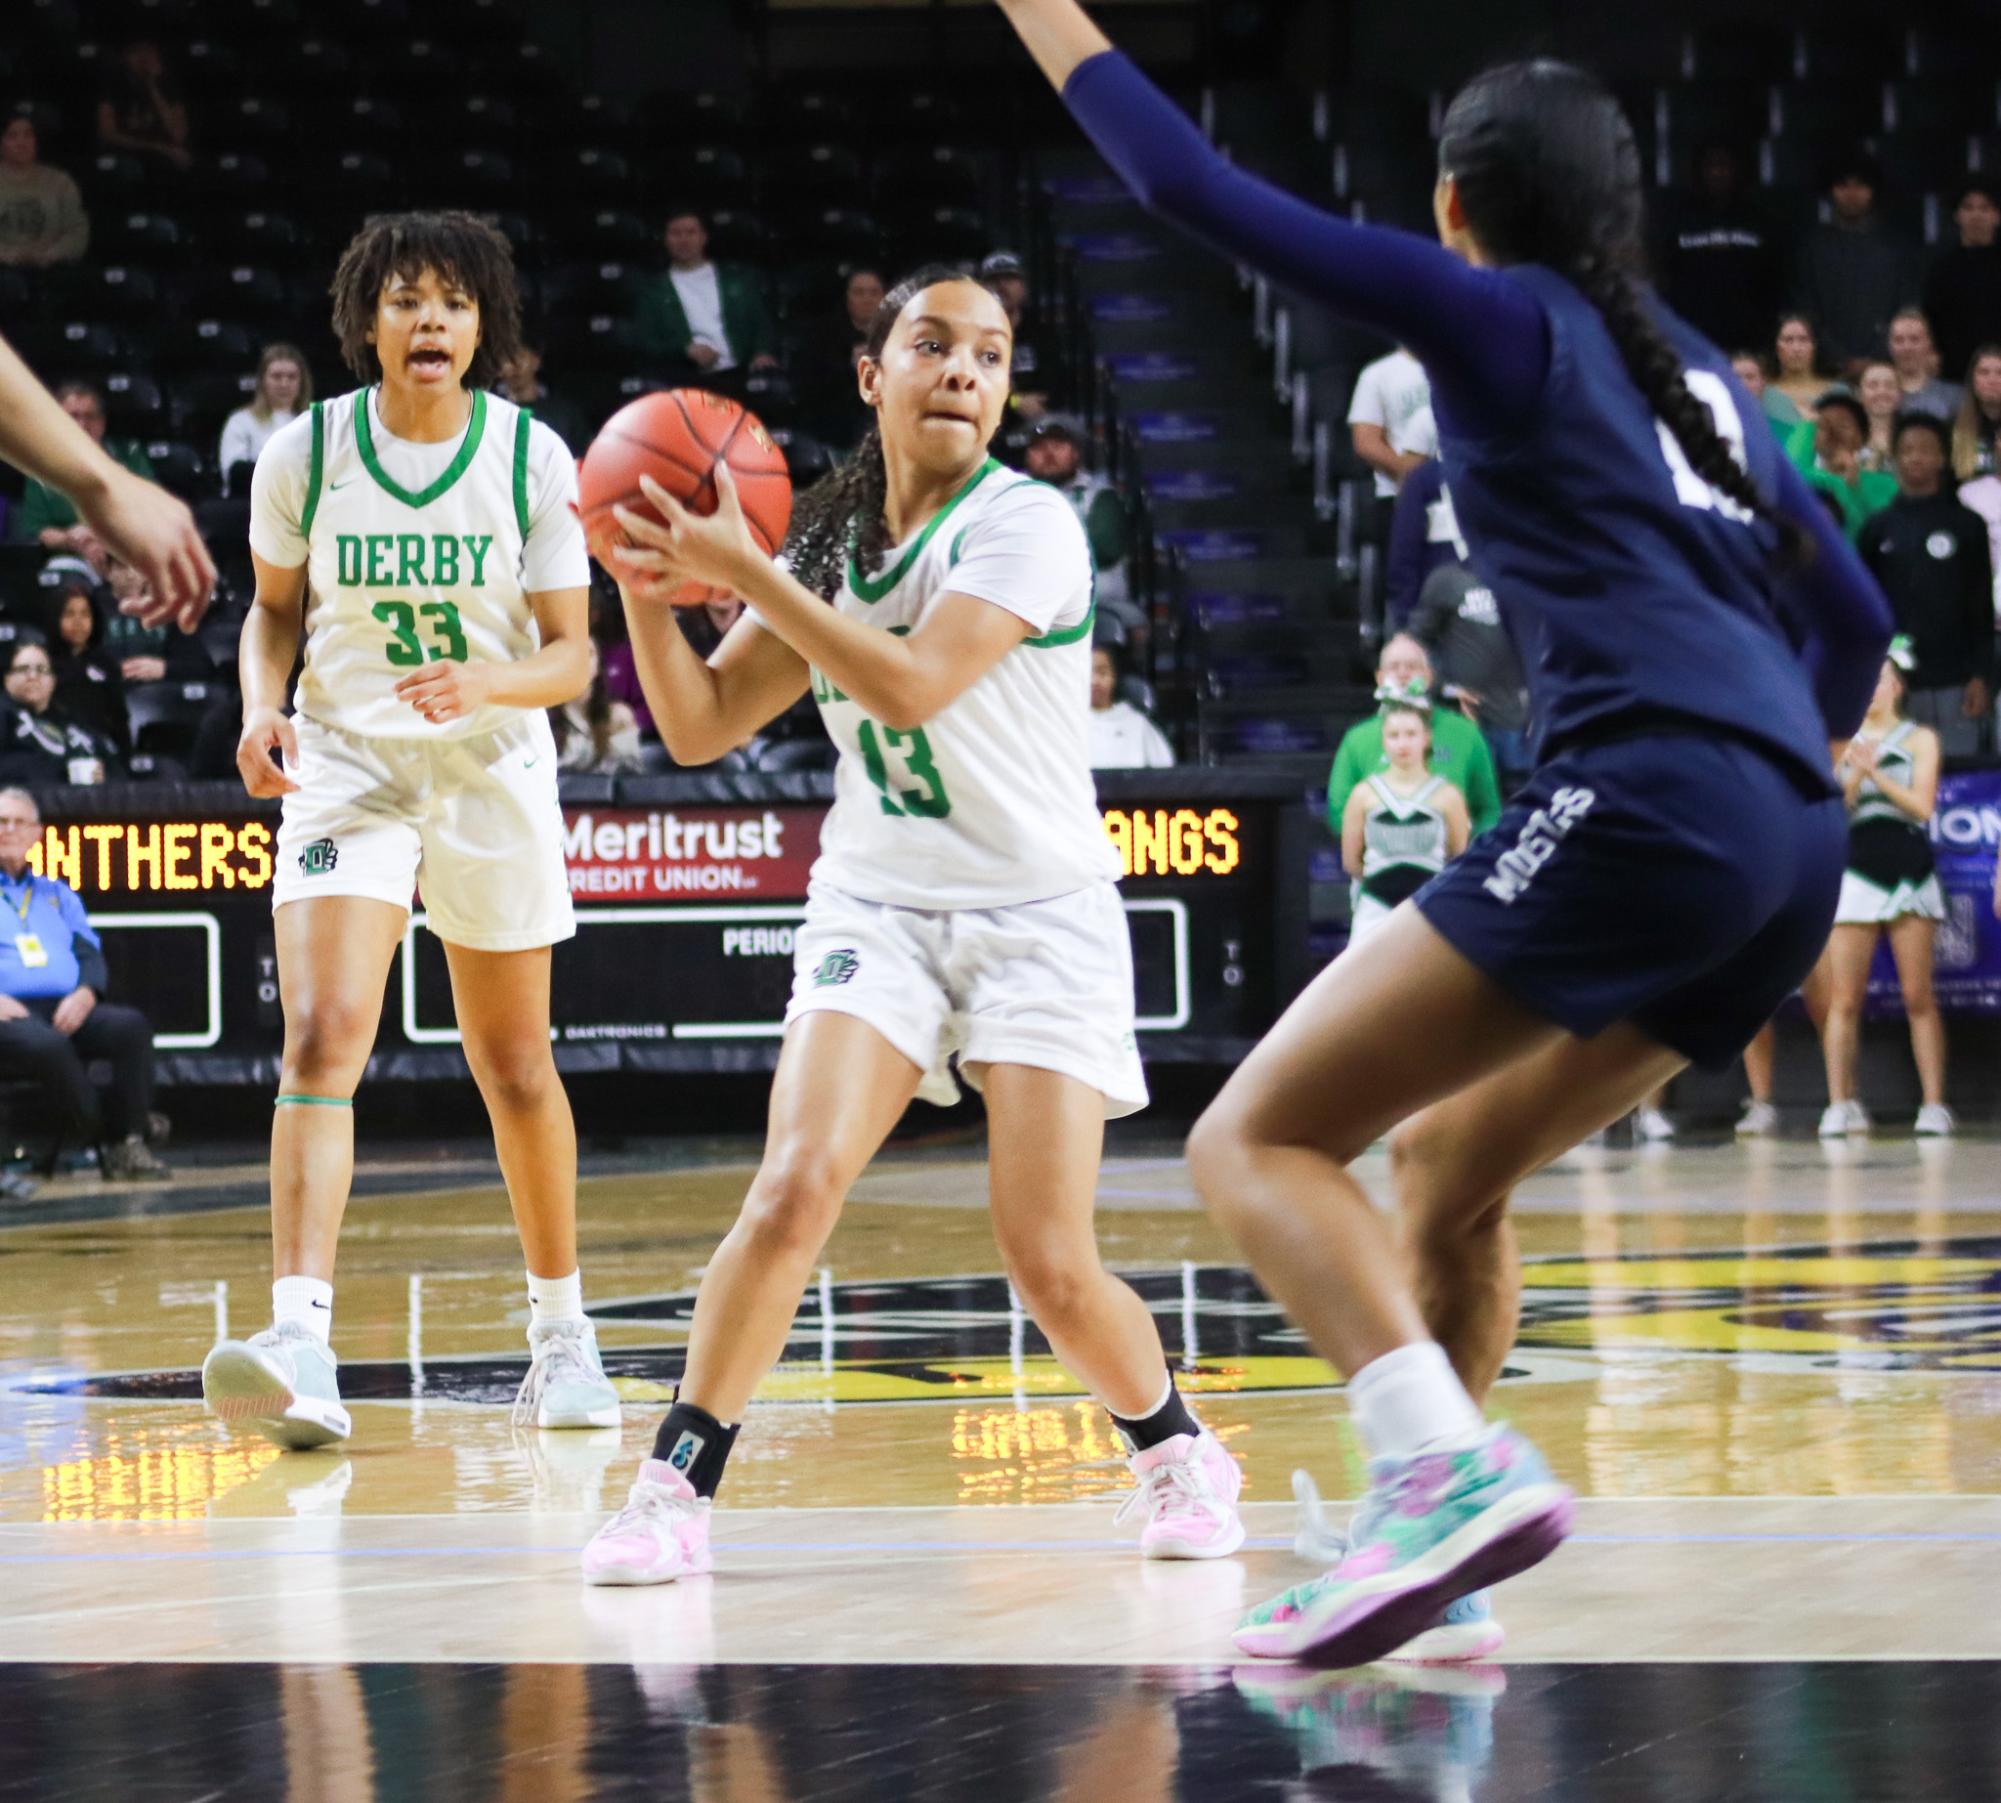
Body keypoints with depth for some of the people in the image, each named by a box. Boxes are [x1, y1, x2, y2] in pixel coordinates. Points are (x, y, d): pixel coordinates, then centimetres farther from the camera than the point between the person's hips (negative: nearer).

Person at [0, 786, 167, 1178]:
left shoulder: (57, 895, 28)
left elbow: (90, 954, 18)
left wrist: (85, 993, -6)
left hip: (66, 1009, 5)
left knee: (130, 1026, -26)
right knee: (48, 1044, -39)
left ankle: (127, 1144, -29)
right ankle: (94, 1143, -27)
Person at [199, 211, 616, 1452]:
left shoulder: (532, 457, -7)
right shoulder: (306, 454, -5)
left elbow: (572, 657, -4)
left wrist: (490, 681, -25)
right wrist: (263, 706, -9)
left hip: (494, 772, 1)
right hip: (347, 765, -1)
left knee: (518, 1072, 10)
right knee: (321, 1038, -20)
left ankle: (562, 1327, 30)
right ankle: (302, 1346, -30)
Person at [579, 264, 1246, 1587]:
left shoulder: (1027, 525, -12)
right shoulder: (831, 544, 5)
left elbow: (909, 686, -25)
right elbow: (701, 728, 6)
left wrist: (745, 571, -24)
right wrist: (649, 584, -10)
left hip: (1042, 916, -3)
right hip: (878, 905, 3)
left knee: (1051, 1264, -8)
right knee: (794, 1193, -18)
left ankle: (1179, 1454, 20)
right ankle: (674, 1491, -9)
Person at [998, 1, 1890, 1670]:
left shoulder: (1501, 317, 4)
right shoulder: (1691, 370, 24)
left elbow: (1199, 189, 1)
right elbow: (1854, 619, 29)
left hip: (1643, 802, -8)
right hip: (1792, 847, 8)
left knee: (1256, 1139, -8)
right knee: (1444, 1160, 25)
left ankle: (1455, 1469, -30)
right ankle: (1432, 1568, 19)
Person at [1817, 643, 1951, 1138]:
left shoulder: (1920, 739, 8)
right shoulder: (1841, 744, 13)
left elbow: (1922, 805, -2)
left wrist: (1876, 774, -11)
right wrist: (1852, 777, -11)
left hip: (1908, 873, -1)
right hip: (1854, 874, 1)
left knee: (1918, 996, -4)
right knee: (1844, 999, -5)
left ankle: (1934, 1105, -4)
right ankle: (1840, 1106, -4)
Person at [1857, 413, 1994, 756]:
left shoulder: (1967, 525, 4)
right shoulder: (1879, 529, 10)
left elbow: (1985, 607, 2)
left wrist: (1982, 676, -6)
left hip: (1954, 684, -2)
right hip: (1895, 683, 2)